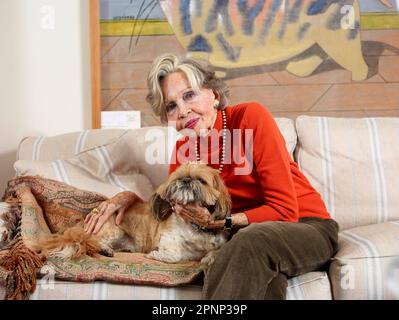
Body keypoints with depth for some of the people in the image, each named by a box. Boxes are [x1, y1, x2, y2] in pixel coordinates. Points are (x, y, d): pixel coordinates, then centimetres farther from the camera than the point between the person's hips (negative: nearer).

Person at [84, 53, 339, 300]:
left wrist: (218, 222, -24)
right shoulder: (184, 148, 0)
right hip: (247, 236, 3)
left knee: (253, 239, -37)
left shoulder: (250, 116, -16)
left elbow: (285, 210, -16)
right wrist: (128, 198, -6)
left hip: (307, 224, -3)